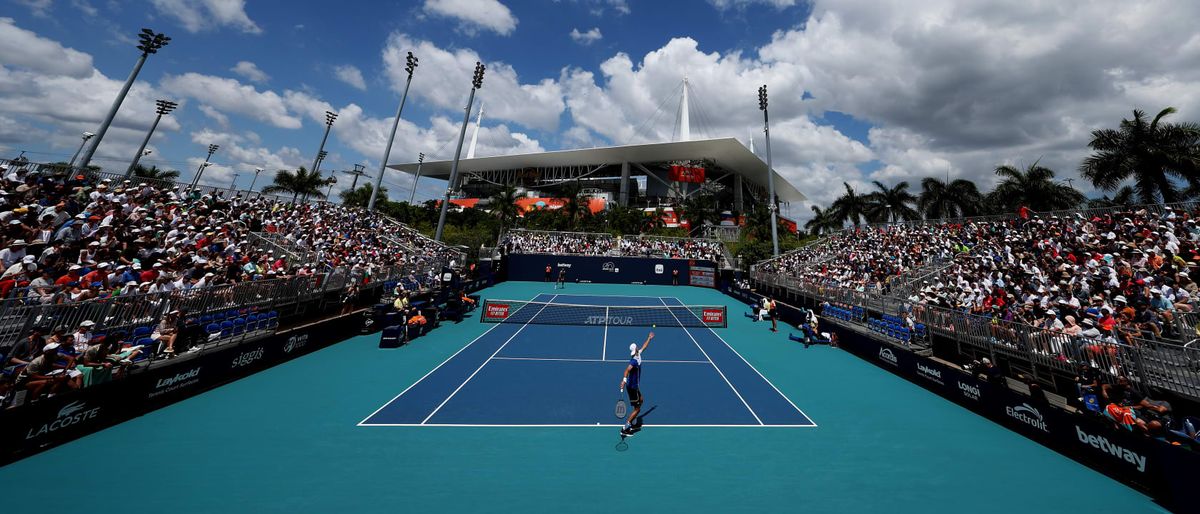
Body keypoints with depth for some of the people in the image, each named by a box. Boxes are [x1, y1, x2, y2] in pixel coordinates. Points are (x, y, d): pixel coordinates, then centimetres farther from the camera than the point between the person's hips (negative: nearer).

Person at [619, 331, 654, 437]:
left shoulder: (638, 355, 0)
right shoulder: (634, 360, -28)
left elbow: (644, 347, 17)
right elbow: (627, 369, -45)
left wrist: (649, 338, 26)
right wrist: (624, 379, -59)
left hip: (635, 386, 10)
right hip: (632, 387, -10)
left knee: (641, 400, 27)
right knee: (637, 409, -3)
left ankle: (631, 424, 31)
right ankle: (625, 429, 3)